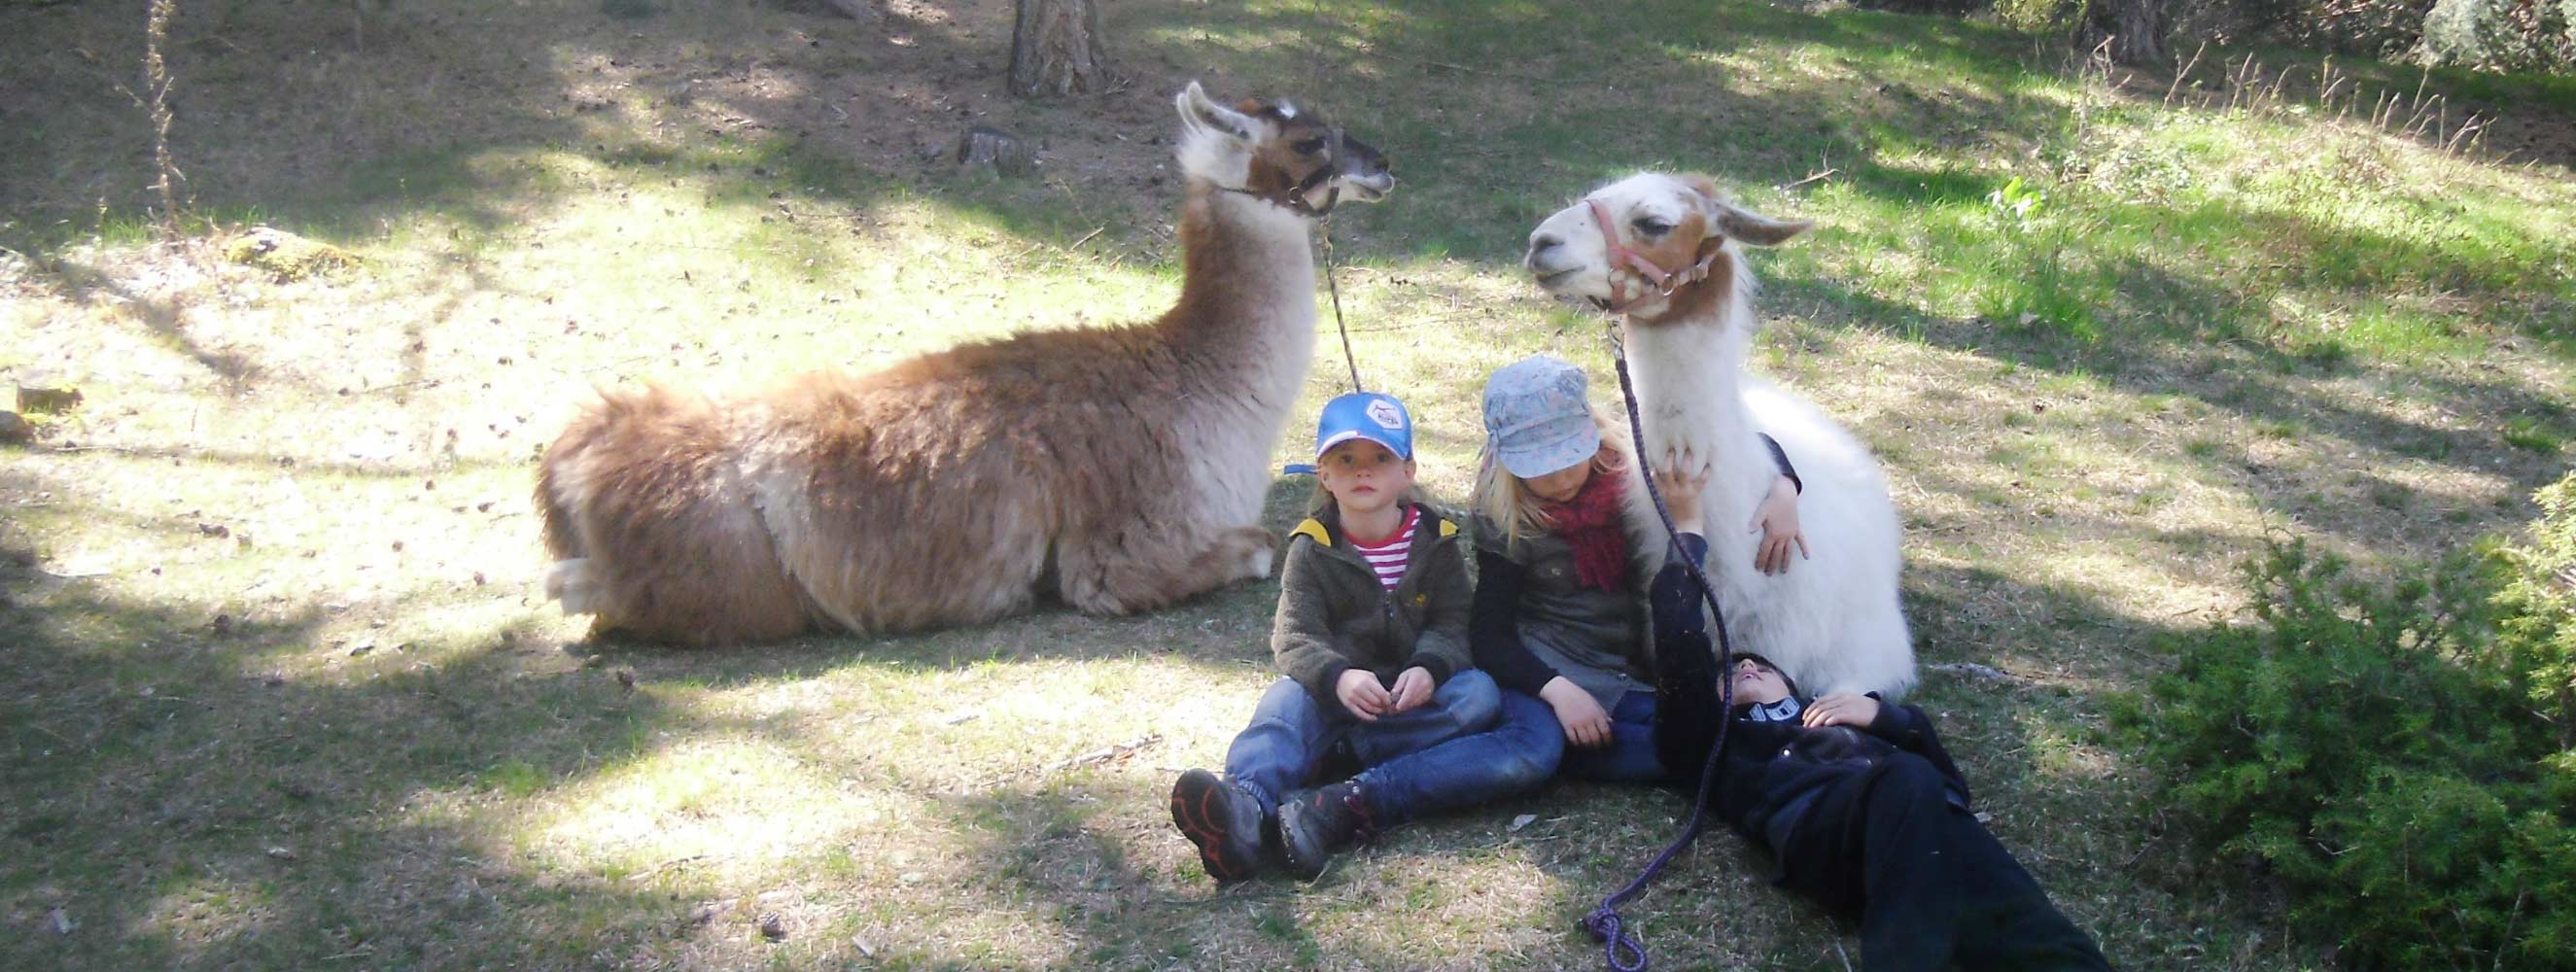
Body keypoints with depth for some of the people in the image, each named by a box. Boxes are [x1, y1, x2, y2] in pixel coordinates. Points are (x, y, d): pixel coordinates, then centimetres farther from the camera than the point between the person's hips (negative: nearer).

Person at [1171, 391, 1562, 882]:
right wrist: (1337, 676, -34)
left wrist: (1428, 668, -28)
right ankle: (1245, 806, -66)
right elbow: (1294, 637, -11)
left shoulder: (1435, 539, 3)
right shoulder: (1312, 549, 0)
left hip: (1420, 699, 1)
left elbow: (1451, 624, -4)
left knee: (1479, 693, -31)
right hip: (1335, 693, -1)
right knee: (1290, 697, -34)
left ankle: (1343, 809, -39)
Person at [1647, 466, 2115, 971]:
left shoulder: (1838, 714, 42)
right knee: (1907, 782, -39)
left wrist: (1882, 712, 16)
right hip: (1811, 819, -3)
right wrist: (1688, 527, 23)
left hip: (1922, 813, 3)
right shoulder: (1717, 737, 35)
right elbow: (1680, 644, 19)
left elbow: (1946, 776, 29)